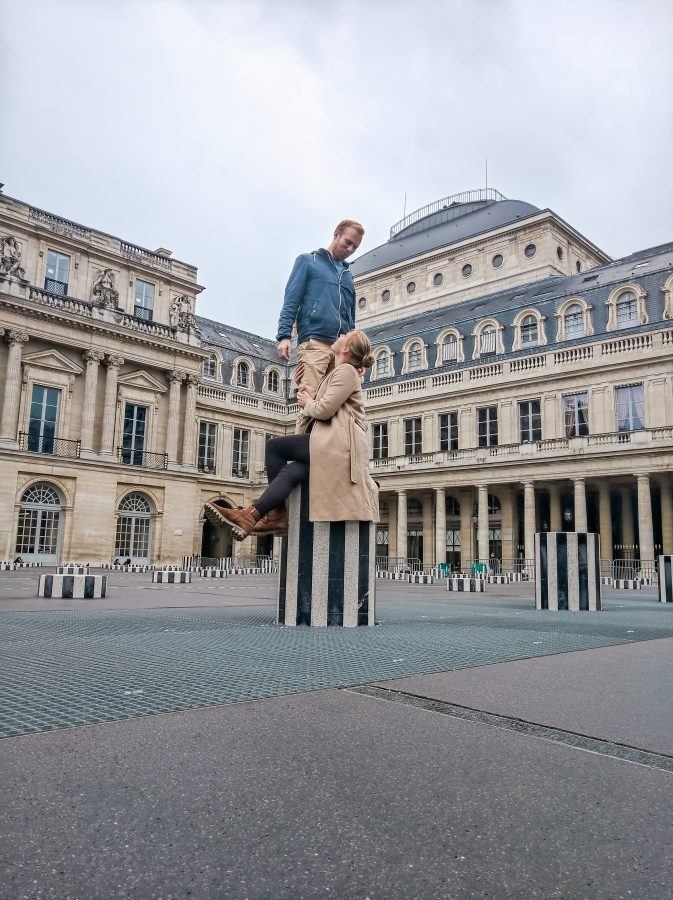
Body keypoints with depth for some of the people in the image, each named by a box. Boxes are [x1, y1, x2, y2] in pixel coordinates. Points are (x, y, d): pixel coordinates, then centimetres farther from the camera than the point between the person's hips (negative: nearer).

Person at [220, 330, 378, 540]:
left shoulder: (346, 370, -3)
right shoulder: (336, 372, 28)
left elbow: (324, 409, -14)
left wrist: (307, 403, 5)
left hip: (339, 445, -9)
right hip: (332, 446, 9)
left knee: (274, 445, -11)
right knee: (290, 471, -10)